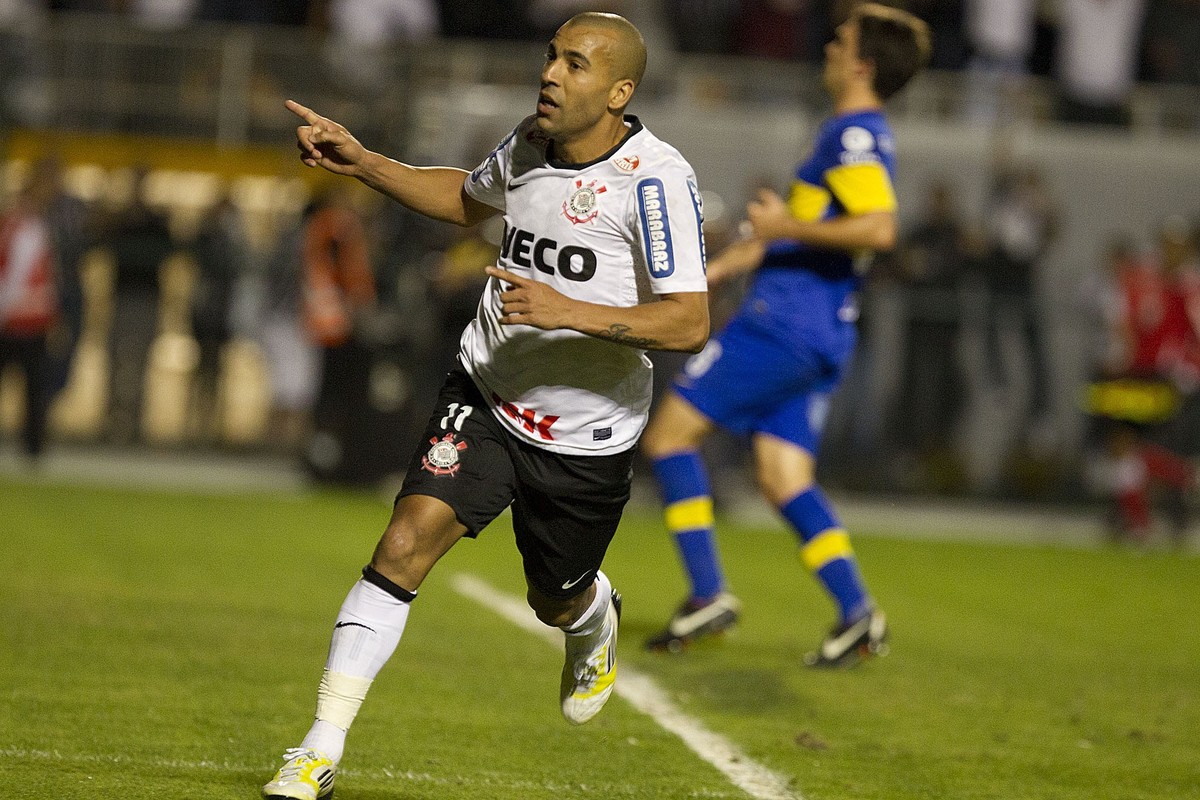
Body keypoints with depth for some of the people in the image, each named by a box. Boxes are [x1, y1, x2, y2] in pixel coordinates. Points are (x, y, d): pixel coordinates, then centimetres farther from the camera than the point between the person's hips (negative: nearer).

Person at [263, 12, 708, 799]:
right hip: (485, 396, 3)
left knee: (557, 601, 17)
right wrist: (361, 162, 13)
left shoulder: (655, 179, -20)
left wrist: (571, 312, -35)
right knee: (406, 543, -17)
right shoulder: (532, 142, -1)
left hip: (586, 432, -3)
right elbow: (467, 198, 23)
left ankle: (596, 620, 59)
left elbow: (690, 322, -26)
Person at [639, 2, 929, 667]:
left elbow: (879, 229, -27)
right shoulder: (855, 137, 19)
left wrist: (786, 226, -20)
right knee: (783, 480, 6)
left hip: (784, 324, -9)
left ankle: (708, 595, -6)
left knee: (668, 433, -3)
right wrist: (714, 271, 29)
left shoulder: (855, 135, -12)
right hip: (819, 337, 9)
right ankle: (857, 613, -4)